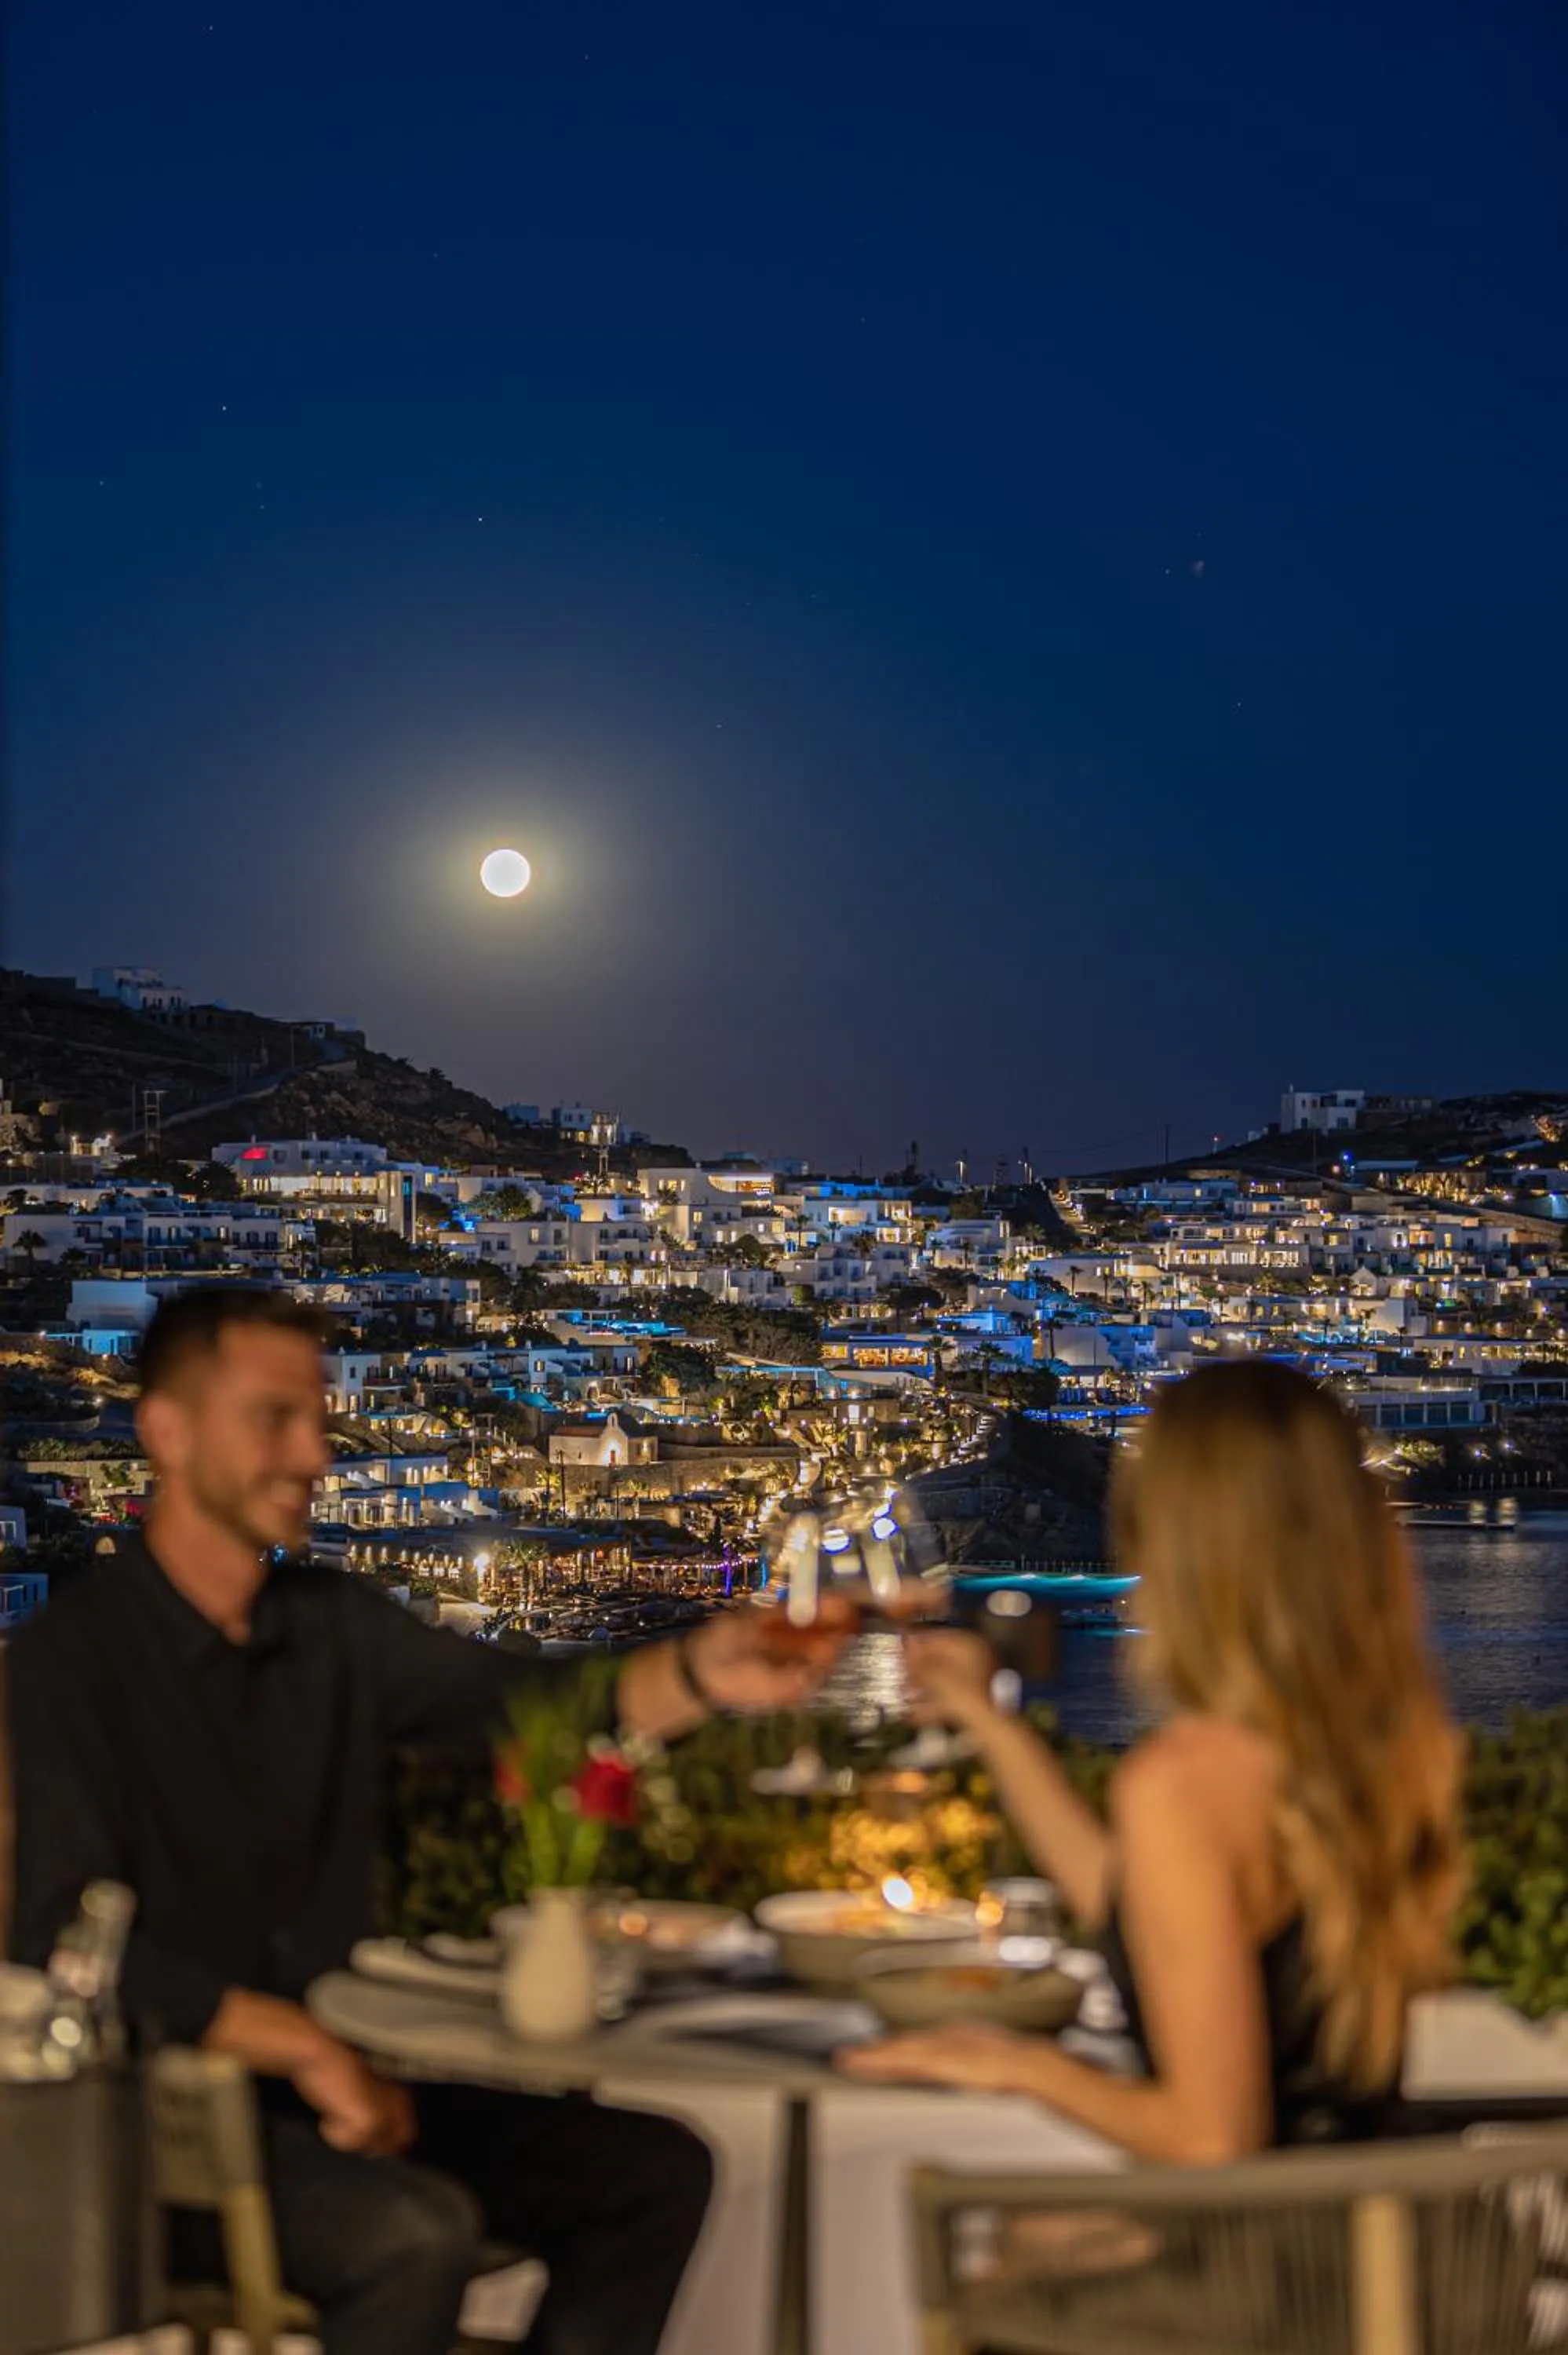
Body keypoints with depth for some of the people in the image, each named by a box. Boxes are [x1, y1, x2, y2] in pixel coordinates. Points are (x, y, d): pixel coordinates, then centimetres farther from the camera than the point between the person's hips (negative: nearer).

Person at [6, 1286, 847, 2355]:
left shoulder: (332, 1623, 7)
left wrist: (700, 1676, -27)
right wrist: (303, 2047, -23)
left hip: (340, 2084, 7)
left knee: (658, 2167, -1)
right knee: (420, 2229, -31)